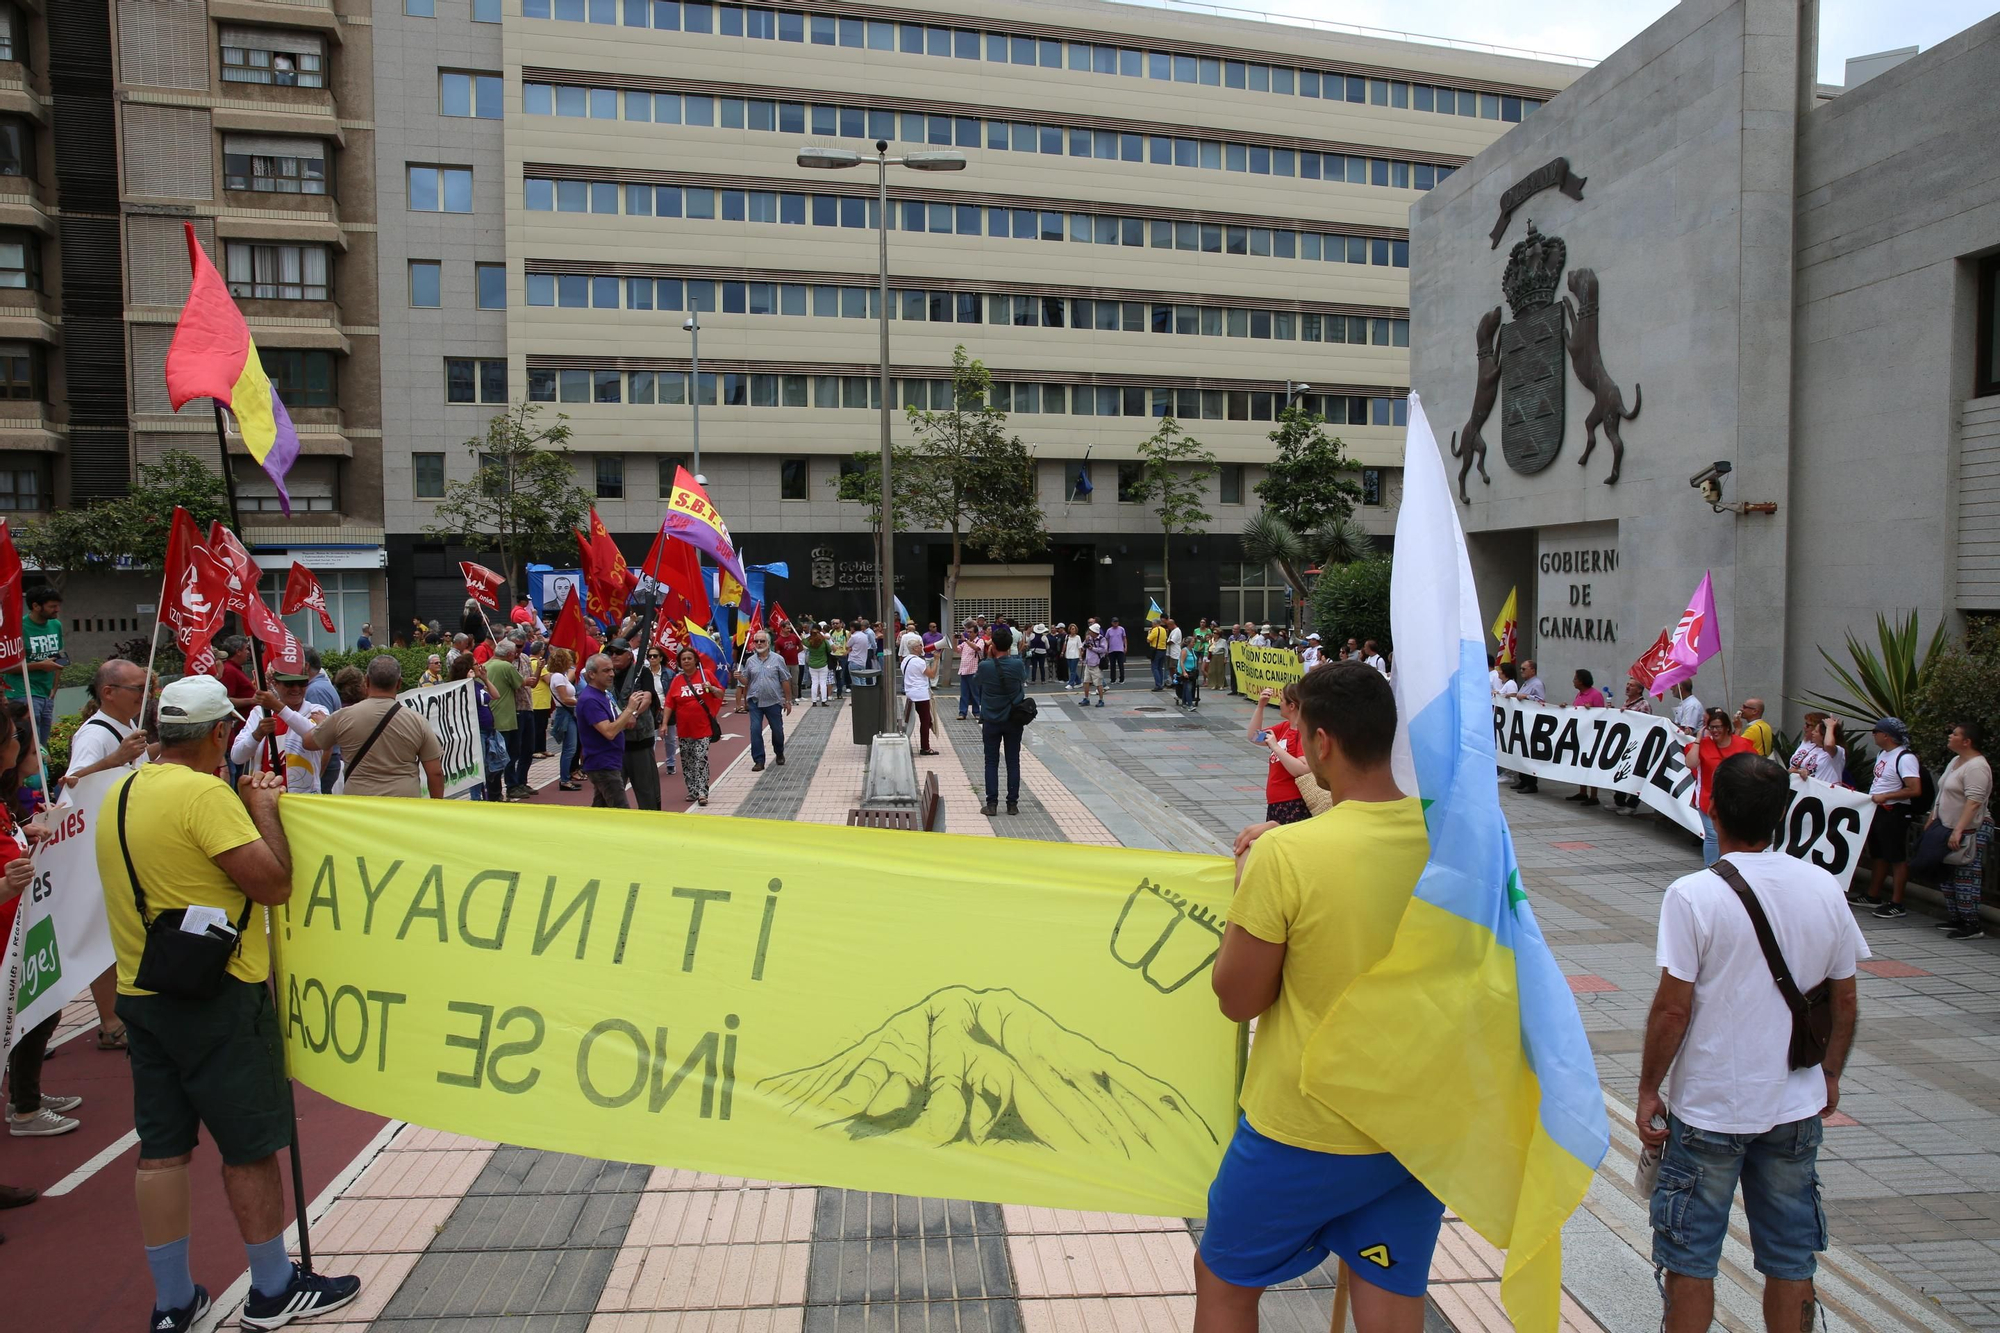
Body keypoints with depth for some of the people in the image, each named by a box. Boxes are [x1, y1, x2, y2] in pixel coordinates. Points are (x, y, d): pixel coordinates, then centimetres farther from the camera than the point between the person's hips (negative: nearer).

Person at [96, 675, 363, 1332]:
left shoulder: (120, 796, 8)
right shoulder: (206, 794, -19)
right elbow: (274, 884, -20)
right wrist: (265, 809, -7)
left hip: (141, 994, 8)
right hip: (218, 996, -8)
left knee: (162, 1149, 13)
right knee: (250, 1146, 5)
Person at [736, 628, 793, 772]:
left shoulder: (777, 659, -4)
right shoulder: (750, 661, 4)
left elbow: (785, 681, -1)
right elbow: (746, 682, 11)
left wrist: (788, 700, -1)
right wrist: (740, 677, -12)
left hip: (774, 702, -1)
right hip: (755, 702, 1)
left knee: (777, 730, 11)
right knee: (755, 730, -5)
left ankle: (779, 754, 34)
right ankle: (758, 760, 1)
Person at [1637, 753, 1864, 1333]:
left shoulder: (1693, 895, -17)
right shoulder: (1824, 888, -3)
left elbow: (1673, 1008, -17)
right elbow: (1845, 1002, 6)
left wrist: (1648, 1090, -5)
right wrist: (1830, 1074, 20)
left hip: (1708, 1110, -4)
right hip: (1797, 1109, 4)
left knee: (1691, 1261, 10)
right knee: (1791, 1262, 17)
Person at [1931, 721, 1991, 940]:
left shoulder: (1976, 767, -17)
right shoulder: (1956, 761, 15)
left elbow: (1974, 802, -26)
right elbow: (1942, 795, 22)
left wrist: (1958, 831, -32)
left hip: (1969, 833, -10)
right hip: (1948, 829, 10)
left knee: (1966, 879, -9)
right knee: (1949, 877, 14)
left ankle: (1972, 926, -6)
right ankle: (1955, 919, 21)